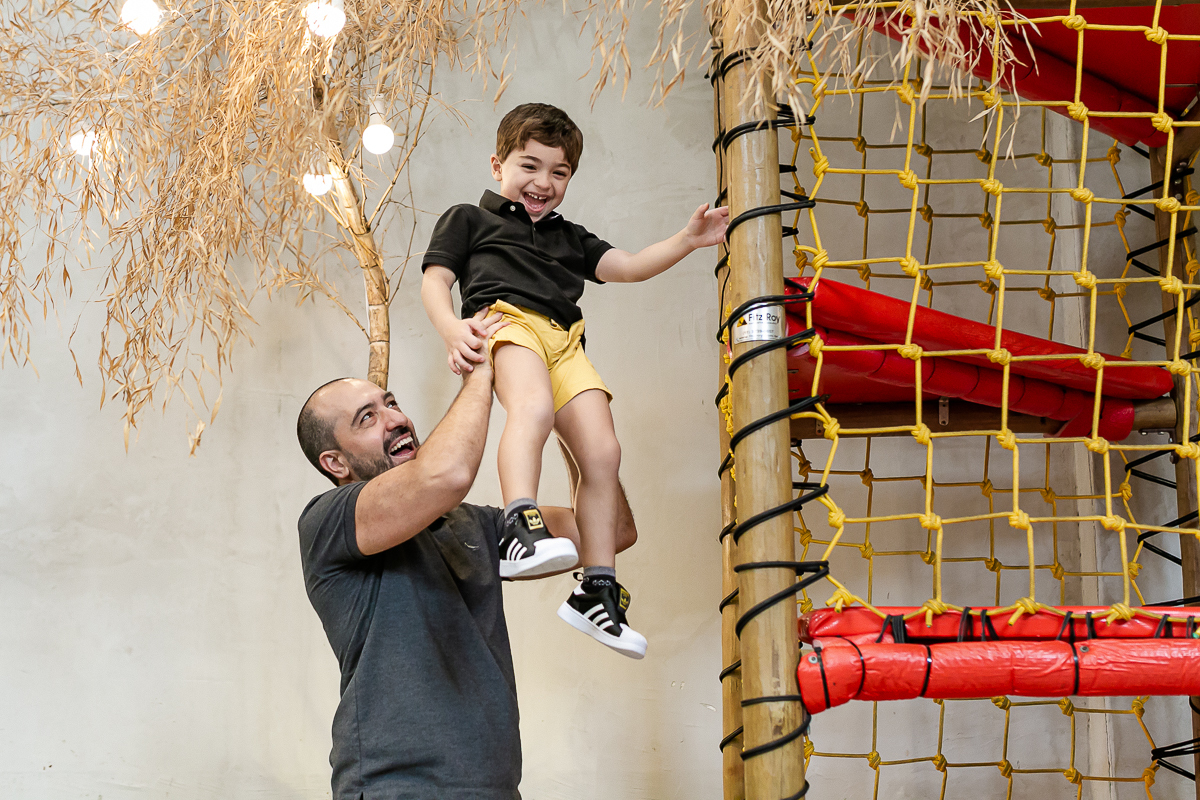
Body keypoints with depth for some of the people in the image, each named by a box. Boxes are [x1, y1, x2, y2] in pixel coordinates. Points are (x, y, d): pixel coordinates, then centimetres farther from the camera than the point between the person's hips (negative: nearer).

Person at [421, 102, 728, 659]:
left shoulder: (569, 237, 36)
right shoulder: (468, 220, 23)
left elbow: (627, 267, 27)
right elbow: (434, 280, 10)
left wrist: (687, 240, 12)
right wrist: (451, 328, -12)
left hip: (566, 342, 6)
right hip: (509, 321, -5)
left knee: (602, 452, -8)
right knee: (534, 407, -38)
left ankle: (597, 590, -4)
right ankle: (521, 522, -55)